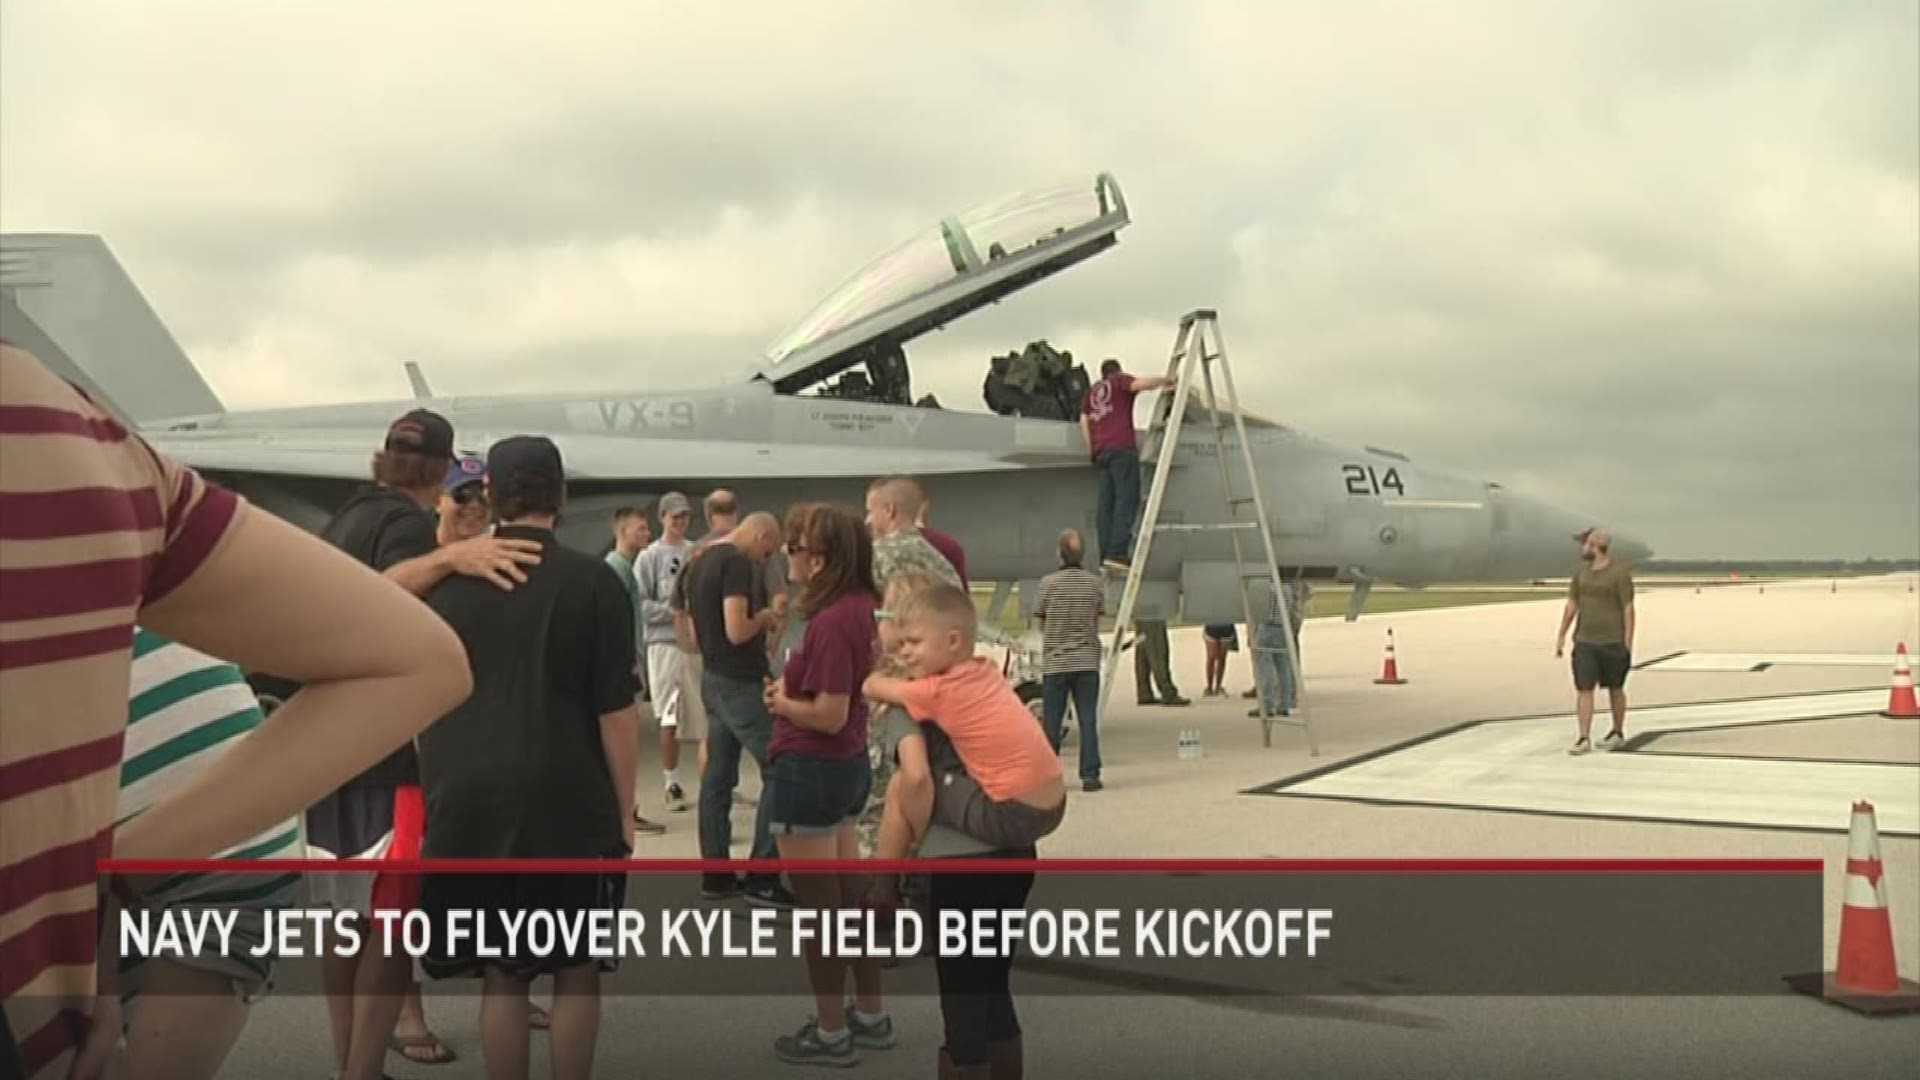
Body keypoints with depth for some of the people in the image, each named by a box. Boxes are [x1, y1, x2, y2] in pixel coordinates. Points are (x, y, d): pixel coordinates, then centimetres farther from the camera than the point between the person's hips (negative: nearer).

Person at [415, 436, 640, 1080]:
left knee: (501, 975, 11)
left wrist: (438, 791, 20)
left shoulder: (445, 580, 3)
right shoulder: (593, 581, -7)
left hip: (469, 803, 3)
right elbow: (616, 711, -8)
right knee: (576, 970, 11)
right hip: (568, 802, -3)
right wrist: (625, 811, 1)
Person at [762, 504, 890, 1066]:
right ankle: (871, 1015, 31)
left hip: (810, 770, -9)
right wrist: (791, 687, 8)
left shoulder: (831, 621, -24)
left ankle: (832, 1032, 18)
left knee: (818, 907, 5)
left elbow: (829, 715, -25)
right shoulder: (862, 608, 4)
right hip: (849, 765, 9)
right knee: (852, 894, 19)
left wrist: (781, 703, -8)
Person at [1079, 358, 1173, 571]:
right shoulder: (1120, 381, 11)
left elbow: (1084, 421, 20)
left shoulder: (1092, 390, 28)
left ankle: (1106, 555, -3)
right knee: (1127, 499, -12)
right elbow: (1141, 383, -10)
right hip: (1121, 447, -7)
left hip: (1101, 451, 7)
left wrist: (1092, 449, 22)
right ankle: (1117, 553, -24)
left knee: (1107, 503, 4)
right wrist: (1165, 380, 2)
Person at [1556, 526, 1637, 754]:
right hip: (1585, 642, 4)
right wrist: (1561, 637, 10)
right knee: (1583, 688, -5)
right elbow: (1572, 606, 13)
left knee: (1615, 688, 10)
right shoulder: (1581, 573, 8)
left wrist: (1628, 644, -13)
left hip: (1613, 642, -4)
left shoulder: (1620, 573, -10)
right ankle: (1584, 739, -6)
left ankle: (1618, 733, 26)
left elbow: (1628, 609, -10)